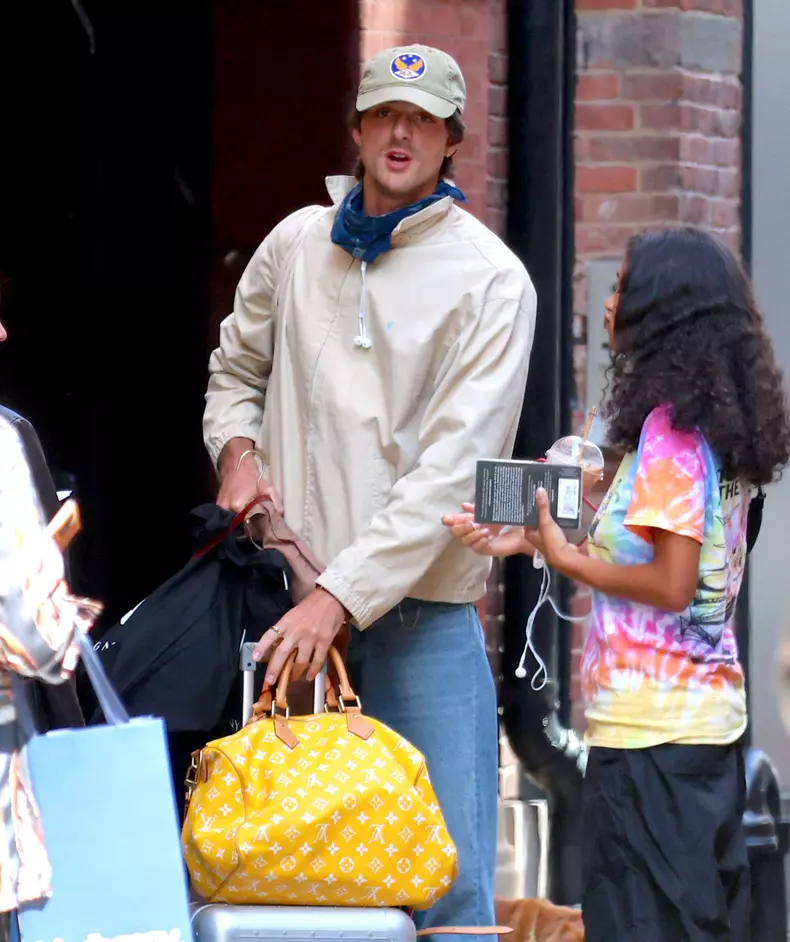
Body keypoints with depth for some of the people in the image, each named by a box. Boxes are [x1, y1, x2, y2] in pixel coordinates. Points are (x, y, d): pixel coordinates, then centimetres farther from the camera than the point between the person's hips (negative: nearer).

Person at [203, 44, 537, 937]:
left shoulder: (490, 279, -6)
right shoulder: (297, 243, 9)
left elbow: (452, 468, -13)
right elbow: (236, 366, 27)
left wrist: (340, 595, -20)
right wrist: (238, 447, 4)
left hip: (422, 608, -4)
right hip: (295, 592, 4)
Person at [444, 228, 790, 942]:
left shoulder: (670, 430, -15)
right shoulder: (723, 428, 11)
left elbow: (670, 584, -18)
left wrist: (564, 559, -7)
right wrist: (534, 540, 9)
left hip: (649, 724, -9)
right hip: (711, 719, 9)